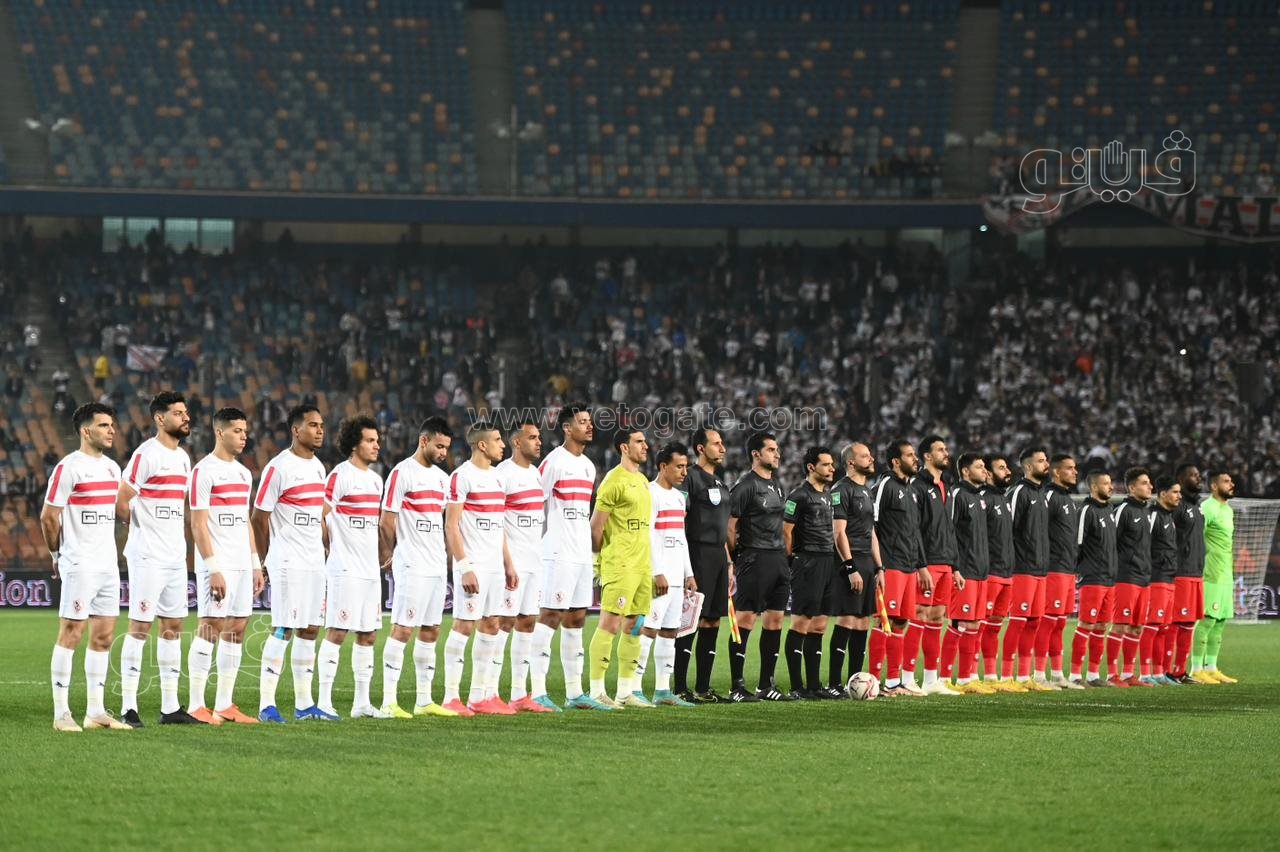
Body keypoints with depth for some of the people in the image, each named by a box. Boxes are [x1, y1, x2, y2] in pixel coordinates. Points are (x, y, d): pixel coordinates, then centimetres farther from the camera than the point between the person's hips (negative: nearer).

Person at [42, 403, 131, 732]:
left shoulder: (112, 468, 14)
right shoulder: (69, 467, -11)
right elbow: (48, 517, -9)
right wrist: (58, 555, 1)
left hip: (108, 565, 8)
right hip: (79, 566, -8)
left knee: (103, 636, 8)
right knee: (71, 635, -6)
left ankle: (96, 711, 12)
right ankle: (61, 714, -4)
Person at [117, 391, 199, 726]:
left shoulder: (183, 457, 14)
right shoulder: (147, 454, -12)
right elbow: (121, 503, -13)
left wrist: (177, 539, 14)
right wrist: (142, 528, 1)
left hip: (176, 556, 8)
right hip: (148, 556, -8)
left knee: (173, 626, 9)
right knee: (140, 626, -7)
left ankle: (170, 707, 13)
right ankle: (128, 707, -6)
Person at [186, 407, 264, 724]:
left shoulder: (244, 473, 17)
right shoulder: (204, 471, -8)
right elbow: (198, 523, -12)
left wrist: (256, 564, 15)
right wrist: (213, 568, -18)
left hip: (242, 564, 8)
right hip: (217, 565, -8)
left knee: (236, 629, 6)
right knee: (210, 627, -8)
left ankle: (224, 705, 10)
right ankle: (196, 705, -6)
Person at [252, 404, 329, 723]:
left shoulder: (318, 467, 14)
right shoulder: (278, 468, -11)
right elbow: (258, 517, -8)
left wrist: (324, 550, 16)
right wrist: (268, 560, -1)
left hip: (315, 561, 8)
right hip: (288, 562, -8)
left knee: (310, 630, 8)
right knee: (283, 630, -9)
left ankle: (304, 704, 13)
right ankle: (266, 705, -6)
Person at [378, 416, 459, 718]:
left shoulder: (442, 477, 15)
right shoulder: (402, 473, -10)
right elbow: (386, 522, -9)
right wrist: (388, 555, 0)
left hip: (437, 566, 8)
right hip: (412, 566, -8)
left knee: (430, 631, 9)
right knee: (402, 630, -9)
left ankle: (424, 700, 14)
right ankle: (389, 700, -8)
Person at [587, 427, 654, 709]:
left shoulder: (642, 481, 17)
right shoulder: (614, 480, -11)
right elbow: (596, 526, -11)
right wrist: (602, 558, -5)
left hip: (642, 566, 9)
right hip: (619, 566, -9)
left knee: (633, 627, 9)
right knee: (610, 625, -9)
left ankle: (626, 691, 14)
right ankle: (596, 690, -7)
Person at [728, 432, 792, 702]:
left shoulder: (775, 485, 18)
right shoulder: (746, 486, -9)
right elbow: (730, 527, -11)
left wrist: (784, 555, 17)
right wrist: (736, 559, -10)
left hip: (777, 557, 9)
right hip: (754, 558, -9)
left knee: (775, 620, 8)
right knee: (746, 620, -7)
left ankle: (766, 685, 13)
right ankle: (737, 685, -5)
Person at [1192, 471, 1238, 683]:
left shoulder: (1228, 509, 17)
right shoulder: (1207, 508, -12)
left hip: (1226, 576, 9)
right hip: (1211, 576, -9)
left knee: (1220, 622, 10)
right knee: (1206, 620, -8)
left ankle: (1211, 668, 15)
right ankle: (1197, 670, -6)